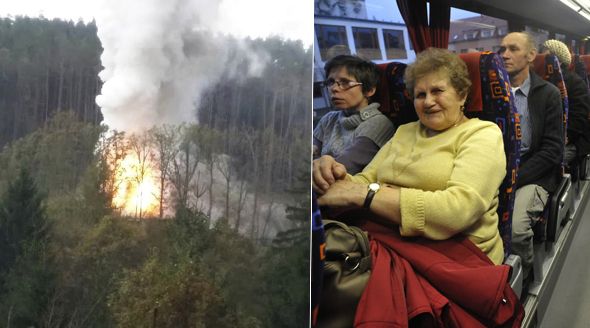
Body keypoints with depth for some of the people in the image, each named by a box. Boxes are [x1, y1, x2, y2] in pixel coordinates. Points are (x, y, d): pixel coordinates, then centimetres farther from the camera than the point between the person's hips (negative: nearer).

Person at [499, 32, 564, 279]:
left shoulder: (548, 94, 3)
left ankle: (521, 279, 0)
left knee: (515, 227, -30)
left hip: (531, 175, -2)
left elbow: (552, 150, -3)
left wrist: (514, 179, -14)